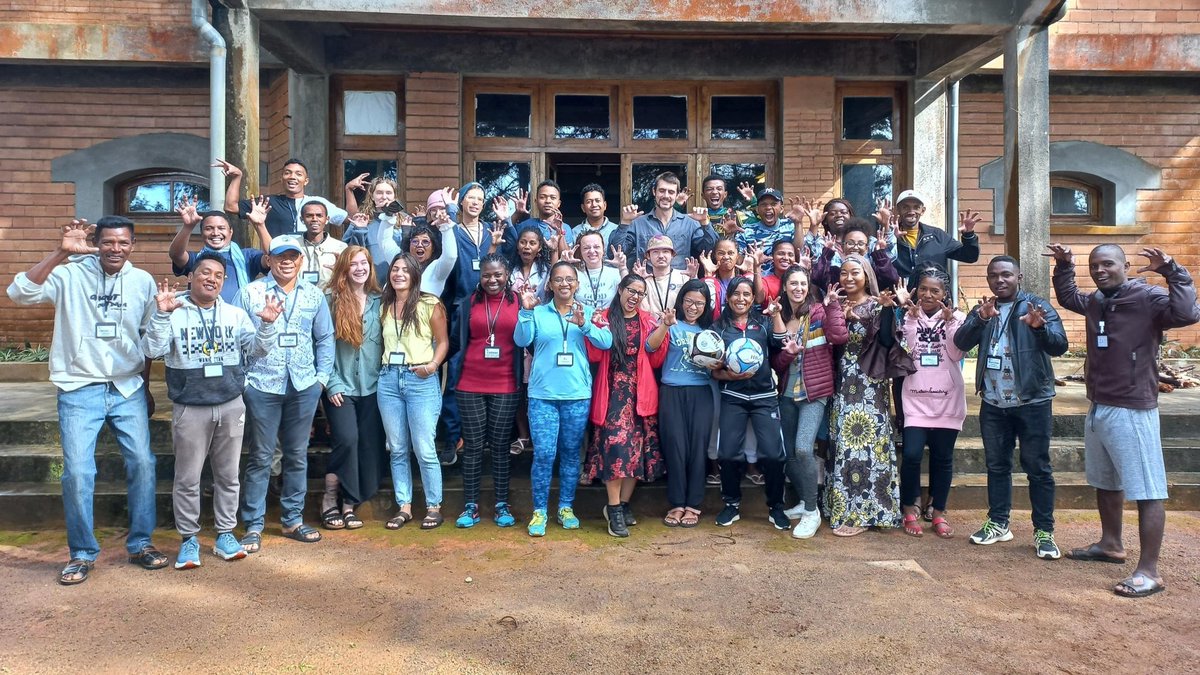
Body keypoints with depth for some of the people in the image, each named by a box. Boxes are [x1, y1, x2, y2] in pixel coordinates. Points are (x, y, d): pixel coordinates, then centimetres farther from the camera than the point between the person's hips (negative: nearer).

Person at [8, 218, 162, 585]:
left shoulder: (143, 282, 5)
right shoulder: (70, 274, -4)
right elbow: (20, 292, -20)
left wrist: (145, 386, 16)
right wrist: (61, 252, -26)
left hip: (128, 389, 3)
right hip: (80, 389, -2)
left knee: (142, 463, 1)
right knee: (77, 472, -5)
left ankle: (140, 544, 17)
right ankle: (82, 553, 14)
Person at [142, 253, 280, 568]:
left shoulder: (235, 314, 6)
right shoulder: (173, 312, -3)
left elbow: (258, 349, 1)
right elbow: (151, 351, -14)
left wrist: (267, 324, -17)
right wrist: (161, 314, -27)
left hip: (231, 406, 3)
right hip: (190, 409, -3)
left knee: (228, 476, 11)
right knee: (187, 479, 6)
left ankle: (225, 535, 23)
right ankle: (189, 539, 20)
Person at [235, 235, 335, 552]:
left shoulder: (314, 295, 8)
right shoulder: (251, 292, -1)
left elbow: (325, 339, 12)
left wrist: (322, 377, 5)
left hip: (304, 387, 3)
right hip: (262, 386, -3)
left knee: (298, 455, 11)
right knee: (260, 458, 3)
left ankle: (293, 520, 23)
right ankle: (253, 526, 13)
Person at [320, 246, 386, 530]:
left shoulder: (378, 300, 8)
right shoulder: (330, 298, -3)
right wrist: (331, 383, -9)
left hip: (371, 386, 4)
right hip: (341, 386, -4)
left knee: (370, 444, 3)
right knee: (347, 439, -16)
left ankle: (349, 503, 15)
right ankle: (331, 501, 2)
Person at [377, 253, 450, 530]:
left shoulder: (429, 305, -2)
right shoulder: (384, 306, 13)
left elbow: (443, 341, -1)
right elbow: (381, 342, 17)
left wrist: (433, 364, -17)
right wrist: (382, 367, 2)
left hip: (421, 380, -5)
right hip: (389, 379, 5)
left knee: (424, 449, -4)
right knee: (397, 449, 9)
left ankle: (434, 507, 9)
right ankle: (404, 507, 19)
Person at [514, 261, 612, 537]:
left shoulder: (587, 313, 6)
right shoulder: (539, 313, 4)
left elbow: (606, 342, -8)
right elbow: (521, 340, -9)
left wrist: (584, 324, -23)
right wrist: (526, 311, -21)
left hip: (578, 395, 1)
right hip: (543, 394, -1)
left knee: (571, 453, 11)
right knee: (544, 454, -5)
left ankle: (566, 507, 24)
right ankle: (539, 511, 8)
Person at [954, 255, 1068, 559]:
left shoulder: (1038, 306, -3)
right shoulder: (982, 310, 8)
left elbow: (1060, 346, -15)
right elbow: (961, 343, -8)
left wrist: (1040, 327, -36)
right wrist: (980, 319, -26)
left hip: (1032, 401, -4)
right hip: (993, 403, 4)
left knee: (1038, 468, 1)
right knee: (997, 465, 13)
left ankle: (1044, 531, 9)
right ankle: (998, 523, 24)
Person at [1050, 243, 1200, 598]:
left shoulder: (1148, 298, -13)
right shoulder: (1095, 302, 10)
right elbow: (1067, 298, 31)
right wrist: (1064, 266, 20)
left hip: (1133, 411, -9)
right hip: (1097, 408, 9)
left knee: (1147, 491, -4)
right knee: (1105, 482, 22)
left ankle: (1148, 571, -2)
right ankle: (1111, 544, 38)